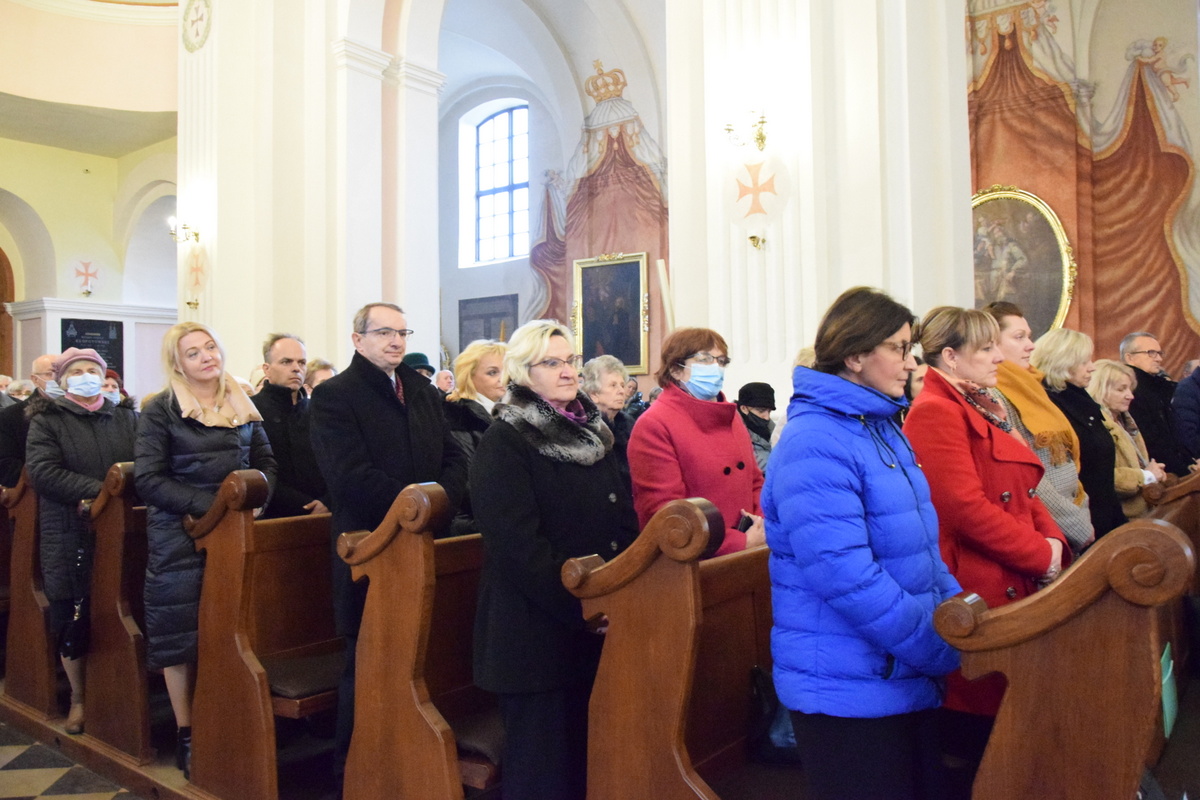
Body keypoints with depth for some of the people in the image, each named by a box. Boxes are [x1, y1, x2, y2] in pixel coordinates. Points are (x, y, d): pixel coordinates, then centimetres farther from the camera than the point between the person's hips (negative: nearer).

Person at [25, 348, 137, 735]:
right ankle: (79, 698, 24)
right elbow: (42, 472, -11)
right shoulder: (46, 421, 4)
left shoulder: (127, 417, 12)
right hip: (71, 539, -1)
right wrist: (99, 490, -18)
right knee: (73, 620, 5)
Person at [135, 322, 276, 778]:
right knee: (180, 633, 2)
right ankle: (186, 735, 15)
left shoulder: (243, 407, 10)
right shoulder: (160, 410, -3)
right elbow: (148, 479, -10)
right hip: (179, 536, -3)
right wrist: (208, 504, -19)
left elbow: (266, 463, 11)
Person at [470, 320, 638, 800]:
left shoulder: (591, 431, 11)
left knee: (590, 756, 18)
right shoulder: (503, 443, -11)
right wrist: (579, 606, -19)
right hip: (538, 629, -7)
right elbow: (519, 543, -19)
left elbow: (625, 518, 13)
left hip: (602, 626, 7)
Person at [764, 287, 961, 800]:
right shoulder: (815, 443, -21)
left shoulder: (883, 429, 10)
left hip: (906, 677, 9)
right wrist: (947, 647, -19)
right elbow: (845, 574, -28)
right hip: (850, 693, -9)